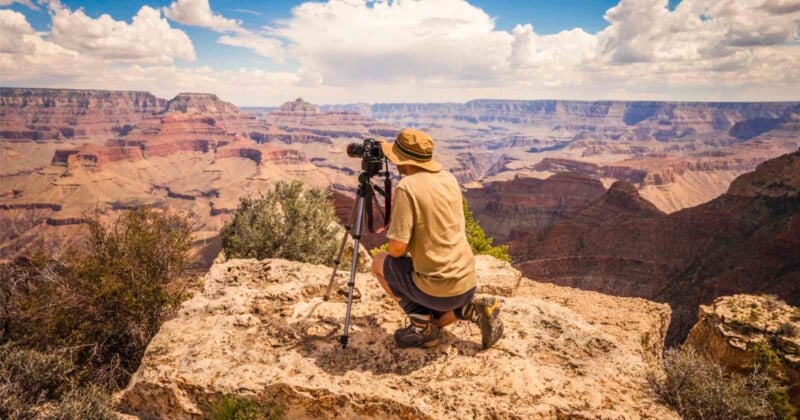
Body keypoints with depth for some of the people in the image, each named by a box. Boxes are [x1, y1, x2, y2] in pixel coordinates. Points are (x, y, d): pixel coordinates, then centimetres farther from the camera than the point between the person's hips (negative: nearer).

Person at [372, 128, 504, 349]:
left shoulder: (406, 187, -18)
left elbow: (397, 248, -19)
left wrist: (396, 244, 4)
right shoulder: (449, 178, 6)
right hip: (467, 283, 7)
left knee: (380, 262, 16)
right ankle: (475, 310, 7)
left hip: (437, 289, -7)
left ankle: (421, 323, 6)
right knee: (433, 320, 34)